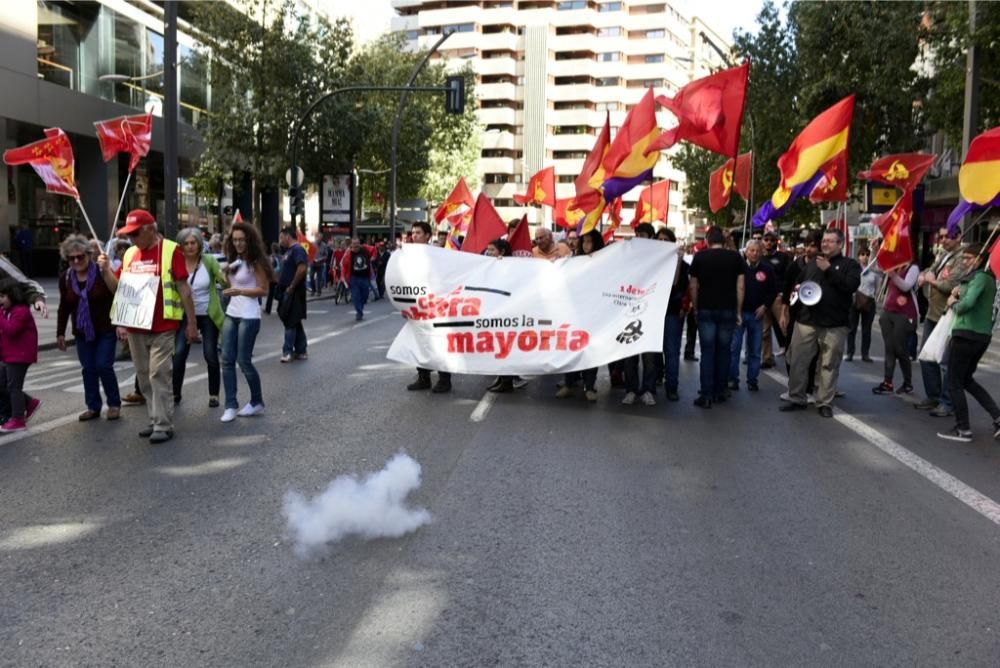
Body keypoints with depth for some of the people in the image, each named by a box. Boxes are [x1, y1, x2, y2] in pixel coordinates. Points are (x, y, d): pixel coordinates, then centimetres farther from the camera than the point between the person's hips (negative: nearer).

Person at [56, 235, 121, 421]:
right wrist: (60, 333, 11)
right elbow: (64, 308, 11)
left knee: (103, 366, -7)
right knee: (88, 369, 8)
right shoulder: (65, 278, 4)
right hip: (82, 332, 5)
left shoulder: (103, 273, -12)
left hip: (106, 330, -5)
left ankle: (114, 404, 10)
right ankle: (93, 407, 18)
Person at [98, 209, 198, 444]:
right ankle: (155, 421, 20)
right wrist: (106, 270, -3)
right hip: (135, 327, 6)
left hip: (161, 328, -6)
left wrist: (192, 322, -8)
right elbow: (118, 286, 17)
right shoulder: (130, 253, 11)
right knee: (144, 377, 11)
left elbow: (183, 288, -7)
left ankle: (164, 425, 1)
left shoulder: (170, 250, -7)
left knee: (159, 375, -5)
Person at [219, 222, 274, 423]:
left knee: (244, 361, -3)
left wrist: (240, 291, -25)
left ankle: (257, 403, 15)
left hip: (249, 316, -7)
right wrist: (225, 272, 3)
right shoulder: (234, 260, 13)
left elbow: (263, 290, -13)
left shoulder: (256, 261, -8)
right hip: (231, 313, 7)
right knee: (227, 360, 0)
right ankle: (230, 405, 4)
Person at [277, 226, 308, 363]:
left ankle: (288, 351, -2)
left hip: (293, 292, -10)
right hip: (287, 292, 10)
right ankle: (301, 351, 18)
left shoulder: (297, 249, -14)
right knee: (295, 322, 12)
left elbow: (302, 268, -27)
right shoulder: (289, 251, 17)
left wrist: (291, 287, -21)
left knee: (290, 322, -6)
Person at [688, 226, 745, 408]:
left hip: (706, 309, -1)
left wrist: (695, 308, 11)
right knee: (723, 350, 10)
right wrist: (738, 311, 7)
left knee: (707, 352, 0)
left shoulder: (700, 257, 0)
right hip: (728, 309, 1)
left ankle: (707, 395, -3)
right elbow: (740, 286, 1)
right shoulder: (735, 257, 2)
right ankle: (719, 392, 15)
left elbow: (693, 286, 1)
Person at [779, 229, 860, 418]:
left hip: (834, 325, -4)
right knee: (798, 360, 3)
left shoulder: (850, 264, 3)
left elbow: (851, 285, -15)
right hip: (806, 320, 4)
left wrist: (829, 270, -15)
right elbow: (797, 284, 28)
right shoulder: (812, 264, 18)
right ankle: (797, 398, 13)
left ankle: (825, 403, 11)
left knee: (829, 365, 2)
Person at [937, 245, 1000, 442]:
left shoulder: (980, 277, -14)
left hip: (967, 335, -10)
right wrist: (959, 290, 3)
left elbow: (968, 303, -29)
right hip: (982, 335, 10)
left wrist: (953, 304, -9)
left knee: (954, 383, 0)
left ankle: (963, 430, 4)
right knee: (966, 380, 21)